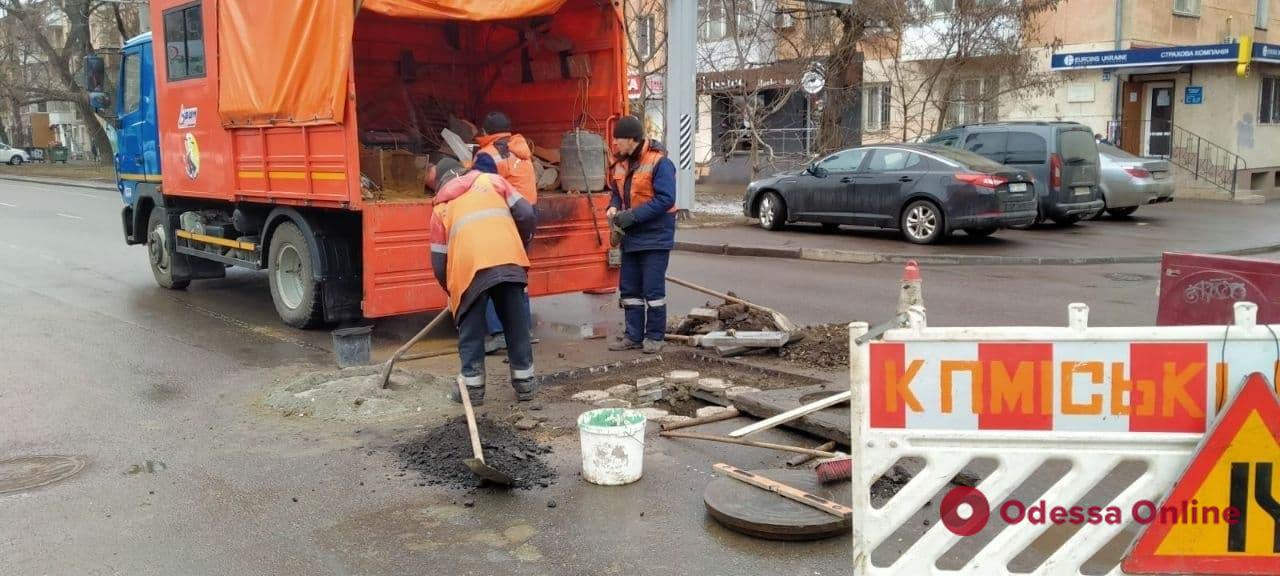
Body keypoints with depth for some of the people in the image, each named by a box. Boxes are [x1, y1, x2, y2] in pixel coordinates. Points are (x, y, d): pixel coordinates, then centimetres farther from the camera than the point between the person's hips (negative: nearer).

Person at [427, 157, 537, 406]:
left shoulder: (441, 206, 22)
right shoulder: (491, 180, 24)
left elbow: (439, 260, 20)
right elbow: (525, 213, 14)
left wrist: (451, 290, 34)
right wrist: (522, 246, 28)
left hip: (470, 267, -1)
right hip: (509, 261, 1)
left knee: (471, 329, 13)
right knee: (517, 323, 13)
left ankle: (472, 388, 17)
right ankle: (524, 384, 20)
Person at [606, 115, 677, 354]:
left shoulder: (659, 162, -15)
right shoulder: (620, 163, 7)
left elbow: (665, 199, -21)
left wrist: (633, 215, -23)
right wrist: (613, 207, -4)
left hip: (655, 236, -7)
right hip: (631, 236, 8)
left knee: (653, 289, -2)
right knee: (629, 288, 11)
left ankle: (654, 337, 9)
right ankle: (633, 335, 20)